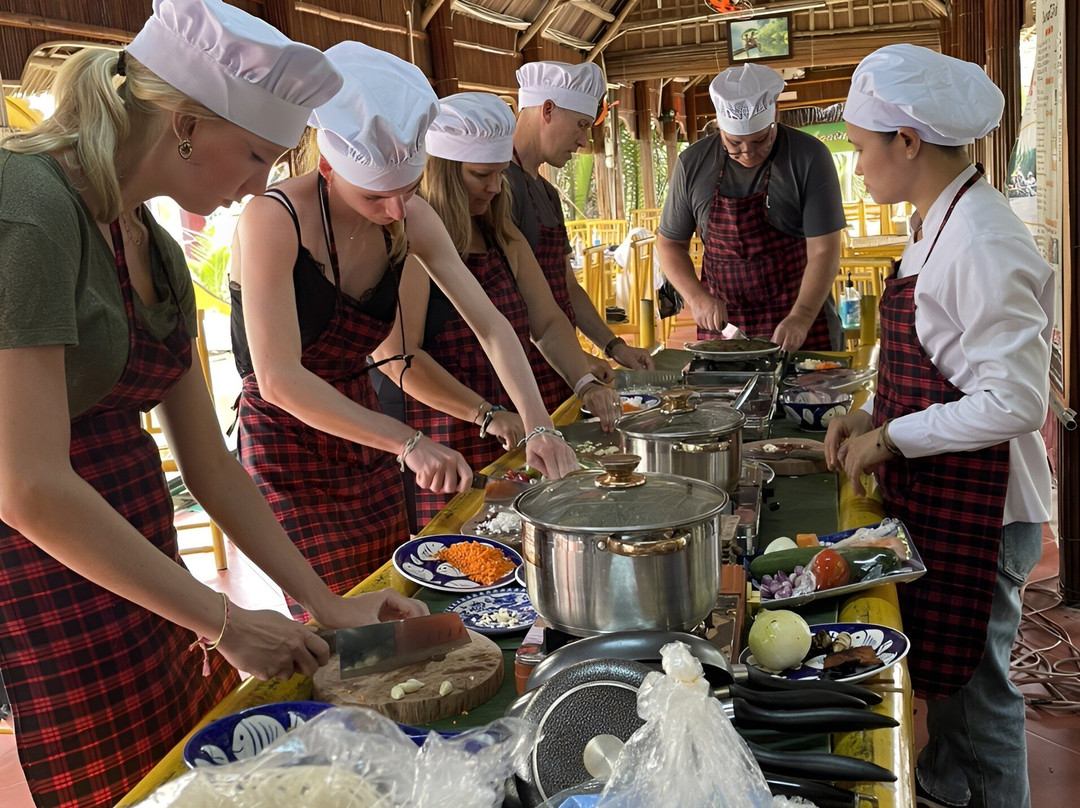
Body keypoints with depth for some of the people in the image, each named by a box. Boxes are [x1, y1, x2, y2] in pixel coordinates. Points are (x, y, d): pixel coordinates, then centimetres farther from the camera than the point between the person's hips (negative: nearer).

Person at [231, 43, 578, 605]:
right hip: (287, 446, -6)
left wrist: (537, 426, -18)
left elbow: (489, 326, -5)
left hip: (362, 429, 6)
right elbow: (279, 379, -29)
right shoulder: (274, 221, -23)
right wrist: (407, 441, -33)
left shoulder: (411, 220, -5)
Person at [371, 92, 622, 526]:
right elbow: (398, 355, -18)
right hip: (438, 448, -7)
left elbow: (548, 322, 14)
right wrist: (485, 415, -20)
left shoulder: (502, 238, 14)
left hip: (507, 443, 7)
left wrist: (585, 383, -3)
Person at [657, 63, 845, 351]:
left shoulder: (809, 157, -9)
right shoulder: (693, 164, -1)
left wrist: (802, 318, -27)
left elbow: (823, 251, -13)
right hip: (721, 324, 2)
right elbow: (670, 243, 8)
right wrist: (696, 297, -9)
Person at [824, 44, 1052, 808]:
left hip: (977, 507, -9)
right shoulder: (937, 224, 7)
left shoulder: (981, 245, -23)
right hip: (935, 496, 9)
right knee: (941, 668, 24)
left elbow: (1014, 402, -25)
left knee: (972, 687, 8)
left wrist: (890, 438, -17)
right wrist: (873, 415, 5)